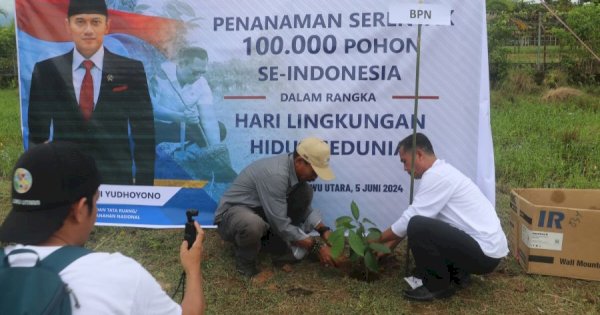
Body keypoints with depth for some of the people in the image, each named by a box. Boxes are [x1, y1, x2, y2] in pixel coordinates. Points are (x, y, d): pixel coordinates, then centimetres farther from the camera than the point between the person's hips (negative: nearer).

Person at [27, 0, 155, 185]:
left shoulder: (131, 70, -3)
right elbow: (37, 134, 7)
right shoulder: (46, 71, 2)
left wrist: (144, 185, -5)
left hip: (117, 179, -1)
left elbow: (144, 134, -2)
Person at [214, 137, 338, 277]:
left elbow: (304, 206, 6)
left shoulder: (296, 169, -7)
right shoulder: (275, 174, -33)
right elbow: (281, 225, -30)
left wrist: (323, 230, -9)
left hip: (262, 210, 8)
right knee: (253, 224, -43)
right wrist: (316, 246, -24)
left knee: (304, 192, -9)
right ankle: (245, 260, -8)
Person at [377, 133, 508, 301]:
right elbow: (411, 219, 18)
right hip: (487, 247, 10)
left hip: (484, 252, -10)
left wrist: (377, 240, -2)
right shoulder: (441, 172, 13)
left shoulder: (436, 176, -18)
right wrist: (391, 245, 19)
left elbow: (407, 221, -16)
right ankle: (457, 274, 17)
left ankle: (438, 286, -4)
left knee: (417, 227, -22)